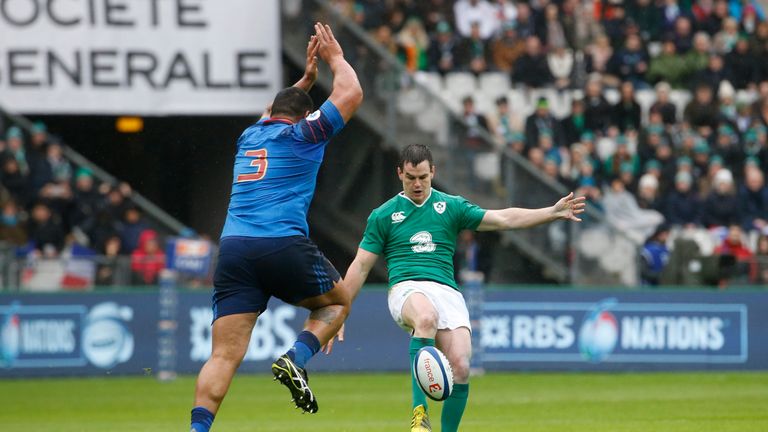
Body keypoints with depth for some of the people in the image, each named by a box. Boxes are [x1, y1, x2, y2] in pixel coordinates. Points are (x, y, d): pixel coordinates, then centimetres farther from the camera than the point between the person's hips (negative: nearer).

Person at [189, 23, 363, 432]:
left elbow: (276, 114, 49)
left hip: (233, 249, 4)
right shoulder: (302, 134, 8)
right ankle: (296, 359, -5)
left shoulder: (249, 136, 24)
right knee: (336, 302, 22)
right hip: (284, 245, -4)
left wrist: (306, 77, 52)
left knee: (224, 355, -3)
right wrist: (335, 58, 27)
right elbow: (351, 94, 11)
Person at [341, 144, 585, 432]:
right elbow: (360, 267, 15)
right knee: (427, 317, -39)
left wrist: (553, 213, 0)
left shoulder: (451, 207, 16)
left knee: (460, 367, -18)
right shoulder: (383, 216, 13)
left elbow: (503, 219, 11)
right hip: (406, 288, -3)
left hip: (447, 292, 3)